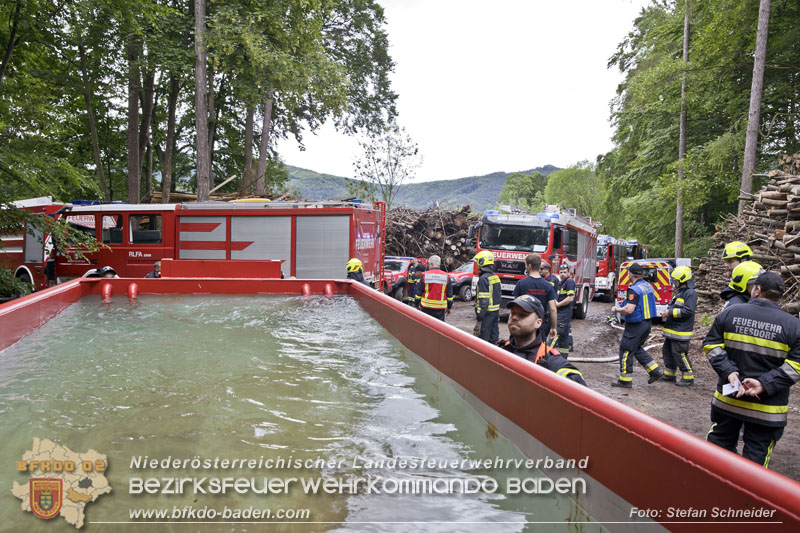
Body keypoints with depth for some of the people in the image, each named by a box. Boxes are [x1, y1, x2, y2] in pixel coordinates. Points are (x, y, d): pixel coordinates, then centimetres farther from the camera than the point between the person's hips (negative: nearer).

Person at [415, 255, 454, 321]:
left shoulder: (425, 275, -3)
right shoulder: (446, 276, 1)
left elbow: (419, 292, 2)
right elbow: (449, 294, 6)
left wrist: (418, 304, 12)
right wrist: (449, 307, 15)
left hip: (426, 306, 0)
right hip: (440, 308, 1)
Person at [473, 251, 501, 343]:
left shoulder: (484, 278, -18)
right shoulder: (496, 277, 10)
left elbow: (483, 300, -21)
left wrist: (479, 316, -18)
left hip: (487, 312, -9)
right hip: (496, 311, 9)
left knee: (484, 337, -2)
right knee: (494, 337, 14)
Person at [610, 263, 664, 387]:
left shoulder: (634, 290, -21)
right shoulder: (648, 286, 9)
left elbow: (629, 310, -27)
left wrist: (616, 309, -9)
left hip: (635, 325, -9)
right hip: (647, 323, 9)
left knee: (626, 350, 1)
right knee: (637, 349, 22)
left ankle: (625, 380, 6)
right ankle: (655, 370, 17)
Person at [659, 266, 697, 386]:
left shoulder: (690, 293, -15)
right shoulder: (679, 292, 15)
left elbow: (688, 311, -23)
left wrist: (671, 312, -21)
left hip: (681, 331, -10)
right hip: (672, 330, 10)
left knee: (680, 354, -5)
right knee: (667, 351, 16)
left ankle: (688, 378, 6)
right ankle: (669, 374, 27)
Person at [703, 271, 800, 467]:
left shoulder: (729, 313, -6)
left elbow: (712, 345, -7)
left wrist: (729, 372, -12)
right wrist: (765, 383, -15)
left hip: (727, 400, 2)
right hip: (767, 411, -1)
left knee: (719, 445, 18)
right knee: (756, 459, 11)